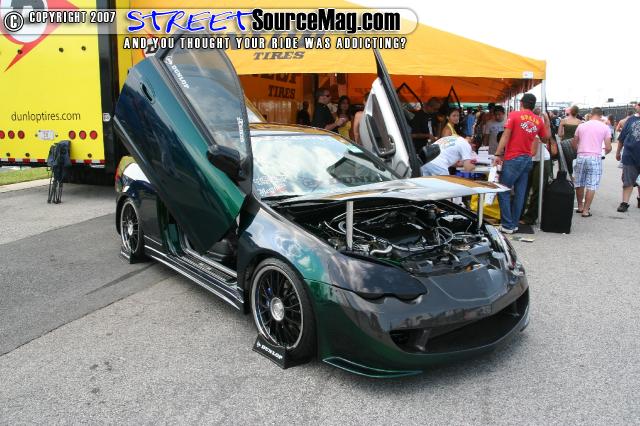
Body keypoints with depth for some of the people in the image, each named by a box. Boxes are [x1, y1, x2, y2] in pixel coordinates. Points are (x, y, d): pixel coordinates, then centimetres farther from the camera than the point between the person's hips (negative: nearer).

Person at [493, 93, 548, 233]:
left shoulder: (514, 115, -4)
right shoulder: (539, 120, 9)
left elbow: (506, 136, -10)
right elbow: (545, 139, 19)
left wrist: (497, 155, -12)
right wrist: (546, 121, 27)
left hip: (513, 159, -5)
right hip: (527, 159, 5)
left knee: (504, 192, -1)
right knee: (520, 193, 8)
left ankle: (507, 225, -3)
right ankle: (514, 224, 13)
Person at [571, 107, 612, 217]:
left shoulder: (581, 126, 6)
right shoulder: (605, 127, 0)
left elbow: (574, 144, 11)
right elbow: (608, 147, -2)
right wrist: (605, 151, 21)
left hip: (581, 157, 3)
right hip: (595, 158, -3)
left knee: (579, 183, 15)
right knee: (591, 185, 1)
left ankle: (580, 206, 25)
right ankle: (586, 210, 0)